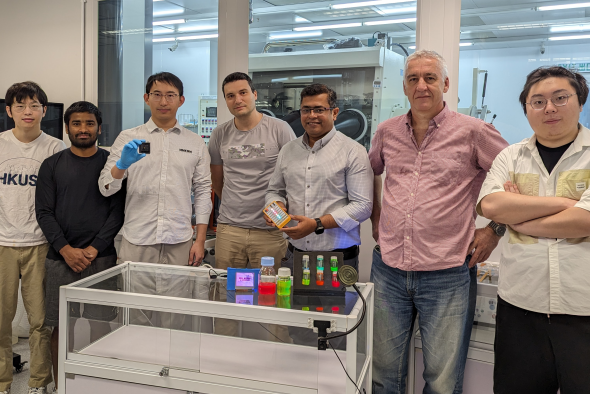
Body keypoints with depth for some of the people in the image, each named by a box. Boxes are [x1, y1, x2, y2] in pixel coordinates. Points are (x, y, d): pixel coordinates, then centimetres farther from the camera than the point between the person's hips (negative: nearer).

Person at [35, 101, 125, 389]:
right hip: (60, 257, 1)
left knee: (100, 323, 1)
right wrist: (66, 250, -9)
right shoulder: (52, 165, 8)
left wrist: (93, 249, -9)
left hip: (101, 257, -1)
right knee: (60, 325, 5)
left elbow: (117, 212, 0)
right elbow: (44, 213, 3)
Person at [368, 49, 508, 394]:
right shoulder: (387, 132, 8)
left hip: (447, 276, -3)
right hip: (388, 270, 4)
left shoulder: (473, 132, -5)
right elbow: (370, 172, 26)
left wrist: (495, 229, -2)